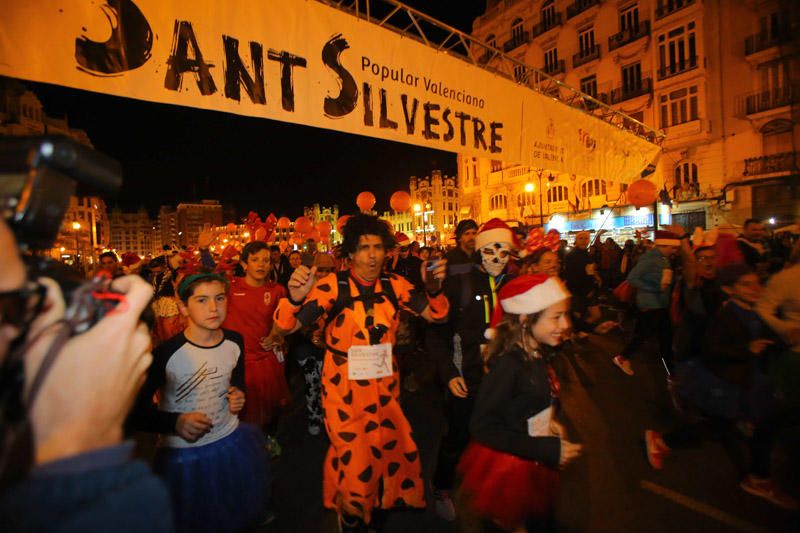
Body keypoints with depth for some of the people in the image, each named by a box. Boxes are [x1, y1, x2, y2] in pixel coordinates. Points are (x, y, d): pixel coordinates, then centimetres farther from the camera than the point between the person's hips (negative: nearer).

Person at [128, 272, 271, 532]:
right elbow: (136, 410, -13)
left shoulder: (235, 342, -6)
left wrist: (238, 397, -7)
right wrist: (175, 422, -26)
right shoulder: (165, 354, -21)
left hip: (232, 442, 4)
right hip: (182, 454, -4)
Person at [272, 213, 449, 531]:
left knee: (394, 450, 20)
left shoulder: (395, 285, -7)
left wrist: (433, 288, -24)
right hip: (344, 390, -4)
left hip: (385, 388, 4)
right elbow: (288, 326, -22)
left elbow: (435, 314, -2)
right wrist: (295, 298, -44)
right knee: (353, 461, 10)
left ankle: (385, 505, 52)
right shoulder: (334, 285, -18)